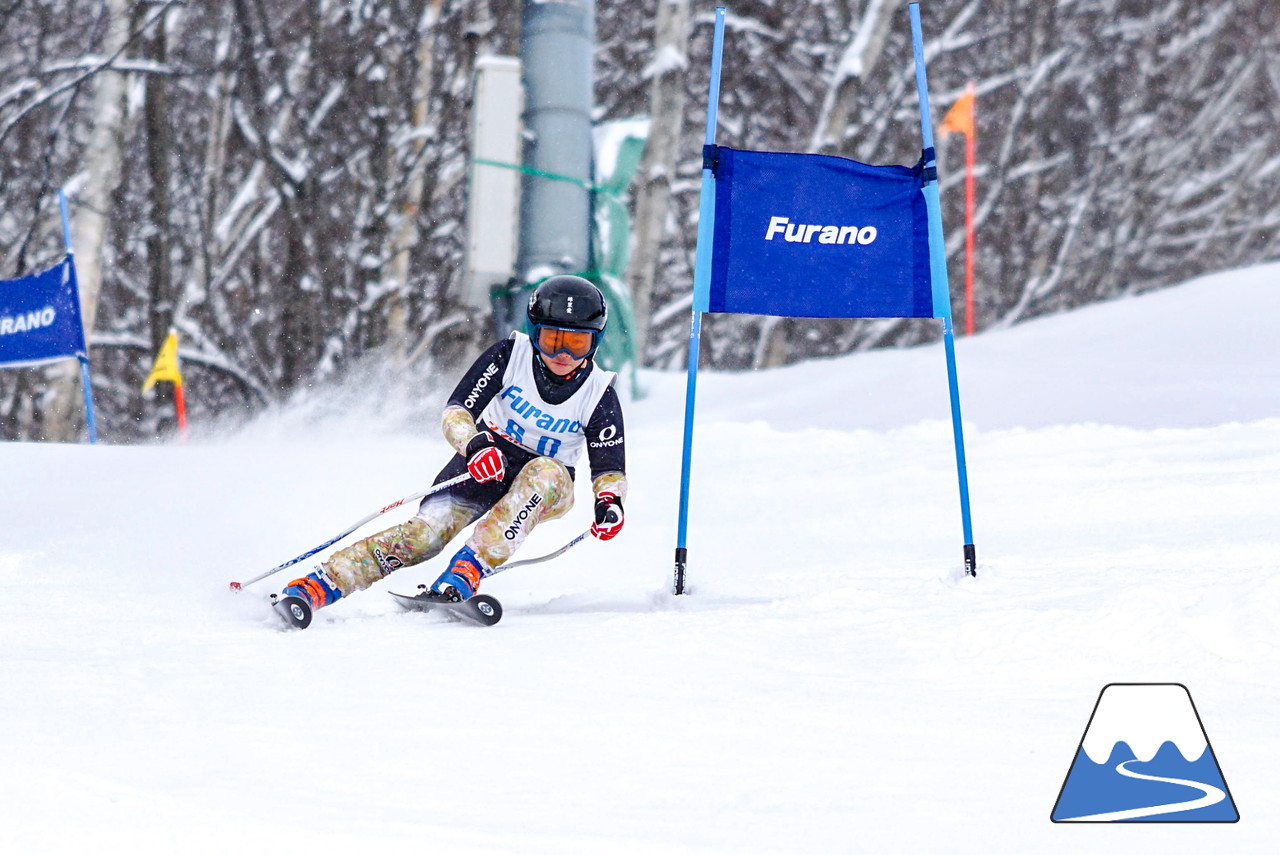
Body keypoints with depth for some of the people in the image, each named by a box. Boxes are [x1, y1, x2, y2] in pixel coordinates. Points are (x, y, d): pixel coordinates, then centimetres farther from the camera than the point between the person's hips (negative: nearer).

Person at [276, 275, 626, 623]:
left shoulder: (599, 396, -11)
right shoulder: (510, 356, -12)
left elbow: (610, 468, -6)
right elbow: (456, 411, -15)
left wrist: (610, 502, -29)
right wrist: (474, 444, -38)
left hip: (543, 491, 1)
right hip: (486, 462, 0)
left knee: (548, 474, -37)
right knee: (427, 532, -26)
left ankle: (466, 572, -47)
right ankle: (314, 587, -36)